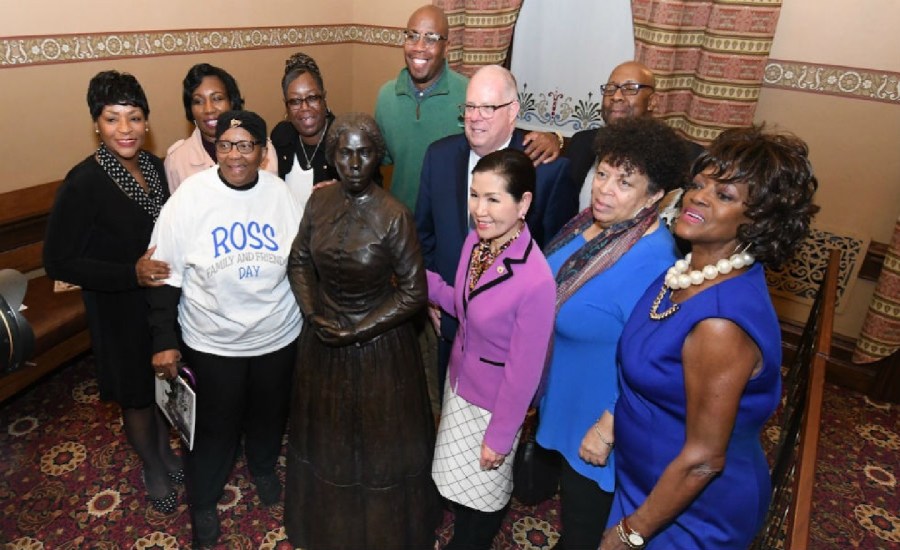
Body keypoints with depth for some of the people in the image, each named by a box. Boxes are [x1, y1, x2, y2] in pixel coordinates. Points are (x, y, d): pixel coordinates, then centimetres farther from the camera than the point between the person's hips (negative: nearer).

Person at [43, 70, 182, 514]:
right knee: (137, 396, 15)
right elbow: (58, 261, -18)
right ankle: (153, 469, 40)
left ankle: (165, 452, 48)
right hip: (120, 310, -5)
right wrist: (131, 274, -26)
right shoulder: (83, 183, -22)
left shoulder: (155, 166, -4)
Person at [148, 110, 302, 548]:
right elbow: (166, 273, -9)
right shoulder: (190, 196, -14)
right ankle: (203, 503, 41)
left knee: (269, 413, 23)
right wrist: (164, 340, -10)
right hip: (212, 342, -2)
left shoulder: (280, 192, -8)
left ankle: (263, 468, 55)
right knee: (214, 427, 13)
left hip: (278, 335, 3)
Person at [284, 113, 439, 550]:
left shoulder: (393, 215, -22)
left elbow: (413, 292, -17)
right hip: (324, 339, 5)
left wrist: (359, 331, -17)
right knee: (326, 433, 24)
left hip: (378, 343, -4)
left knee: (379, 439, 15)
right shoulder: (319, 201, -7)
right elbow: (299, 261, 5)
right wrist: (312, 314, -8)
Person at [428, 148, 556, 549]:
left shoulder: (536, 280, -34)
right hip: (459, 381, 7)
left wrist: (500, 436, -13)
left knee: (481, 489, 22)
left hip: (495, 400, -7)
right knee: (458, 478, 30)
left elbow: (524, 370, -24)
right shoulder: (475, 240, -12)